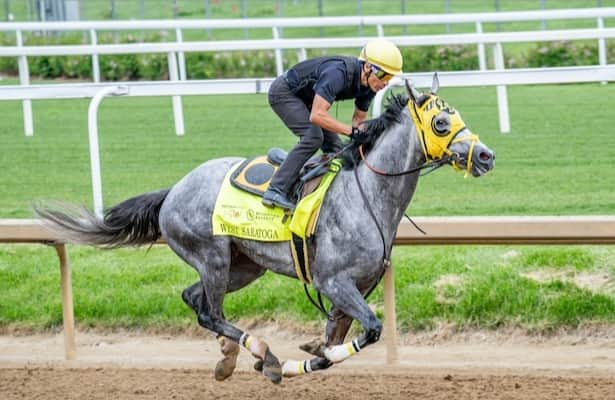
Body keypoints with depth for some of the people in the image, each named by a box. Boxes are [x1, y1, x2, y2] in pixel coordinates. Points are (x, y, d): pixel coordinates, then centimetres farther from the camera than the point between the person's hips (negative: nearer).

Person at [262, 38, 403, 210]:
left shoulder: (369, 87, -11)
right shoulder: (338, 73, -38)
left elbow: (359, 118, 2)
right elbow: (317, 115, -42)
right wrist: (352, 131, -41)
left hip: (304, 98, 9)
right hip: (283, 92, -9)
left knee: (335, 147, 2)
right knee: (313, 137, -24)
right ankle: (276, 190, -25)